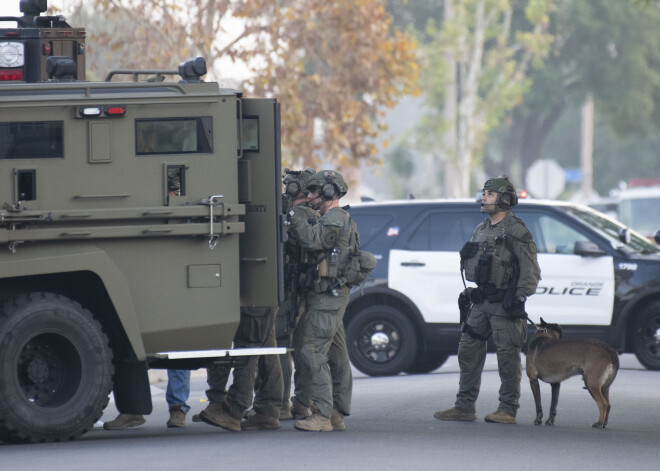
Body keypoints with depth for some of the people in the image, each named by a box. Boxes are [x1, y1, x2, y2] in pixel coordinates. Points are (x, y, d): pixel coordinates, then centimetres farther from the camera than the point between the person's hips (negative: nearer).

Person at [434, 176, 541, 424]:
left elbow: (530, 270, -11)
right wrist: (468, 293, 19)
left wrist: (519, 298, -17)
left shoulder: (516, 231, -8)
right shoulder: (480, 230, 16)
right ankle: (465, 406, 12)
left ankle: (508, 409, -1)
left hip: (504, 304, -8)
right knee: (468, 351, 7)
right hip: (480, 302, 8)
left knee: (507, 355, -5)